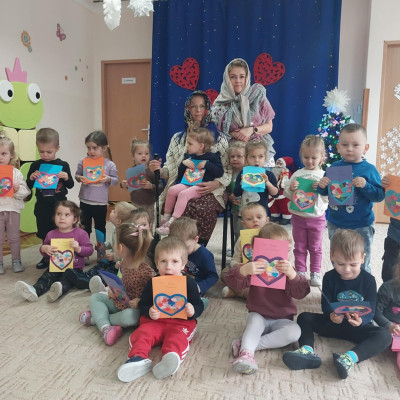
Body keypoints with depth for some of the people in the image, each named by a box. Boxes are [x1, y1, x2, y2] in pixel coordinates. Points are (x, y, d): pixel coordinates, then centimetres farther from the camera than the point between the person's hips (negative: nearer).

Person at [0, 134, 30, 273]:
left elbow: (26, 192, 0)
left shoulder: (16, 173, 0)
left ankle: (16, 260, 25)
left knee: (14, 238, 12)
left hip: (13, 209, 0)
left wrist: (18, 189, -20)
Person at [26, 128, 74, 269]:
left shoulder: (63, 165, -3)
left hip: (59, 205, -2)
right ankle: (47, 257, 30)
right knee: (44, 234, 14)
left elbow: (70, 185, 4)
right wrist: (31, 178, -14)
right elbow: (28, 186, 6)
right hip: (42, 207, 2)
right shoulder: (35, 166, 0)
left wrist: (67, 178, -17)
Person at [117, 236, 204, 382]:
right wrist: (149, 312, -16)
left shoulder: (189, 282, 2)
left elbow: (199, 305, 3)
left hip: (181, 322, -2)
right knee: (142, 333, -25)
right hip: (155, 321, 3)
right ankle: (138, 358, -45)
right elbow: (143, 304, 8)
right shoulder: (153, 282, 7)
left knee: (177, 337, -33)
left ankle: (171, 357, -57)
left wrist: (193, 311, -21)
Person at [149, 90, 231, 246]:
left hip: (209, 191, -1)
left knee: (205, 210, -36)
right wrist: (158, 170, -7)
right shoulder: (178, 138, 21)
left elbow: (228, 171, 7)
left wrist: (215, 184, -13)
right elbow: (170, 170, 16)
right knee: (183, 209, -33)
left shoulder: (219, 138, 14)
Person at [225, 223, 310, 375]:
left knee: (294, 331, -27)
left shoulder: (287, 269, -1)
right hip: (258, 315, -1)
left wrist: (292, 275, -37)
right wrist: (244, 270, -41)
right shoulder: (256, 266, -4)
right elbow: (233, 281, -18)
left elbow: (301, 293, -17)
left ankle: (247, 344, -28)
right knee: (255, 320, -33)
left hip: (281, 319, 1)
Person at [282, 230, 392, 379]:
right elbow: (326, 304, -7)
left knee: (384, 335, -29)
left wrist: (361, 320, -37)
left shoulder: (368, 280, -9)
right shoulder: (330, 277, -4)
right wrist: (332, 315, -32)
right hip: (334, 322, 2)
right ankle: (307, 351, -37)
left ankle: (350, 358, -44)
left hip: (358, 326, -2)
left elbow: (371, 311, -12)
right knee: (304, 317, -13)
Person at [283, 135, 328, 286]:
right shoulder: (297, 174, -1)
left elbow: (329, 199, -3)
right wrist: (291, 188, -18)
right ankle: (300, 272, 21)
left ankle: (315, 273, 23)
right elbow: (287, 195, 3)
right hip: (298, 216, 1)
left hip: (317, 216, -1)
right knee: (299, 247, 10)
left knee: (315, 247, 11)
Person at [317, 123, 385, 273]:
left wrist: (365, 186, -28)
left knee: (360, 266, 12)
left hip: (361, 227, -3)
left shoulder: (369, 169, -9)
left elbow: (380, 195, -12)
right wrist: (321, 186, -14)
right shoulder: (334, 167, 0)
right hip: (335, 224, 4)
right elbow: (325, 193, 8)